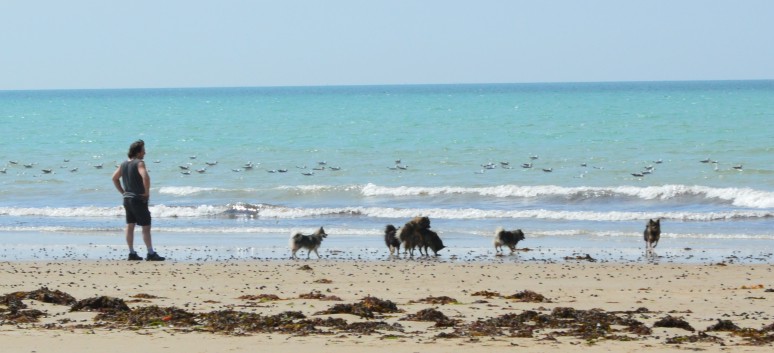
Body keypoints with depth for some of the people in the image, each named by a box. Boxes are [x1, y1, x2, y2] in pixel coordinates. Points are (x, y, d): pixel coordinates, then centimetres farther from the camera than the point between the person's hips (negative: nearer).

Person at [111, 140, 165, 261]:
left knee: (130, 226, 10)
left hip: (127, 198, 8)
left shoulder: (124, 164, 9)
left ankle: (132, 253, 13)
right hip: (139, 200, -8)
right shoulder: (139, 163, -15)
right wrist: (147, 192, -18)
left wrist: (123, 192, 17)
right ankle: (150, 254, -4)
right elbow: (145, 177, -31)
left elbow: (115, 178, 18)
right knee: (146, 227, -3)